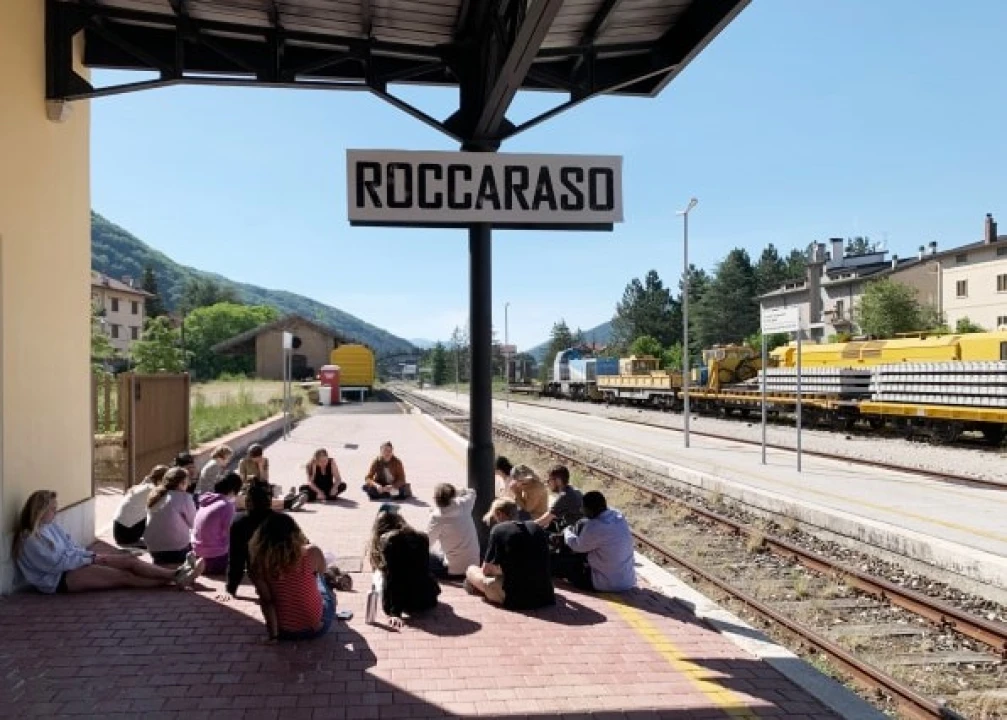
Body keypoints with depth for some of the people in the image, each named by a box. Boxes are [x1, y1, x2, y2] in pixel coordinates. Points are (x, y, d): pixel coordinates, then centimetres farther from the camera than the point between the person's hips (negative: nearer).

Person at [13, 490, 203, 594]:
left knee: (129, 560, -6)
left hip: (76, 563, 9)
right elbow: (56, 563, -20)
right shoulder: (30, 539, -18)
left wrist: (92, 556, -2)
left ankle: (176, 575, -12)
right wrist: (91, 560, -13)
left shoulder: (51, 526, 11)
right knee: (123, 576, -16)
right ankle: (176, 580, -17)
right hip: (60, 579, -9)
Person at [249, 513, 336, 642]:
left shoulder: (258, 566, -19)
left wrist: (273, 635, -7)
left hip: (284, 632, 2)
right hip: (317, 628, -1)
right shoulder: (311, 553, -22)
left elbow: (266, 602, -16)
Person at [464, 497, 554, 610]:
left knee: (471, 570, 15)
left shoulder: (499, 529, -3)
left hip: (516, 600, -5)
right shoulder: (537, 528, 11)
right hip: (546, 598, 5)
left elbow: (486, 570, 3)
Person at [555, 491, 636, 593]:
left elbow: (578, 546, -6)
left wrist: (567, 532, 14)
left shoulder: (595, 527, -26)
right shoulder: (618, 516, -2)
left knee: (558, 560, 6)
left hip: (609, 585, -8)